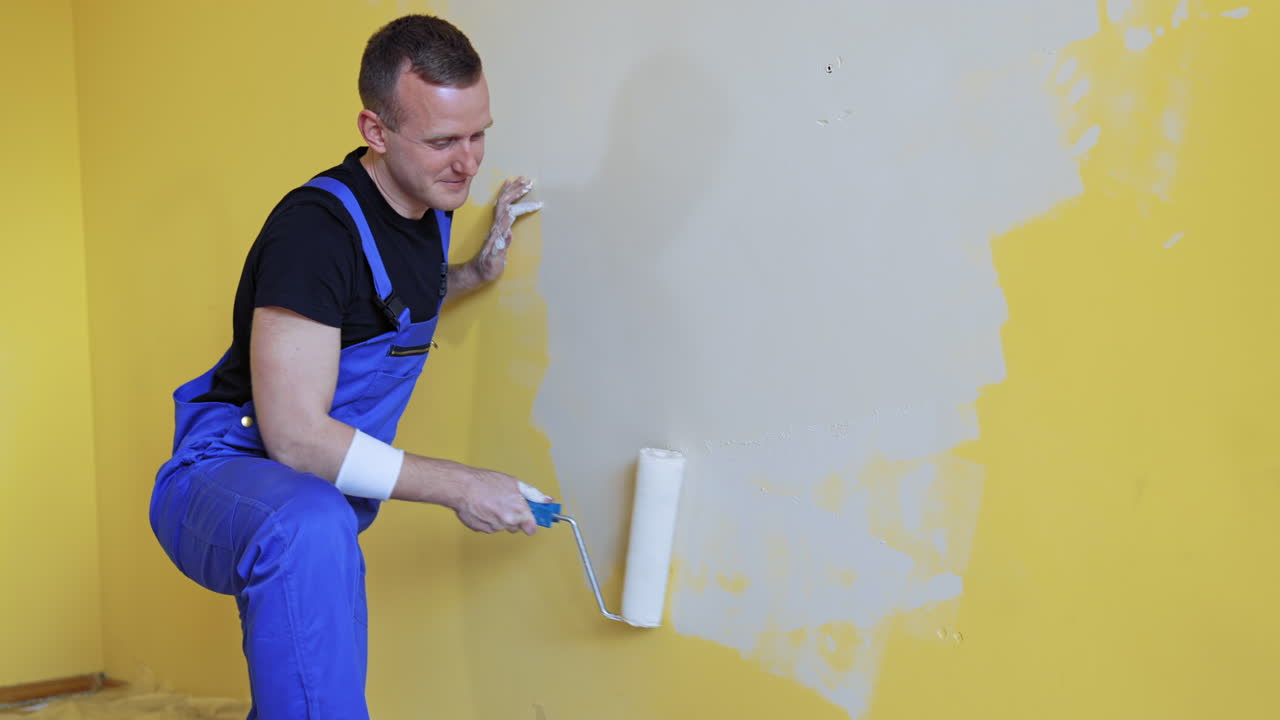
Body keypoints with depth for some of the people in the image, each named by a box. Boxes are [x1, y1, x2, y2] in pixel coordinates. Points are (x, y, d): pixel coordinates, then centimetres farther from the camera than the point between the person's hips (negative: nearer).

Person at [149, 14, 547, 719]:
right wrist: (459, 486, -24)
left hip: (328, 487, 9)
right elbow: (295, 435, -29)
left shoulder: (431, 206, 1)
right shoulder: (316, 226, -25)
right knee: (312, 527, -40)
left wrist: (476, 271, 6)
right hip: (223, 476, -9)